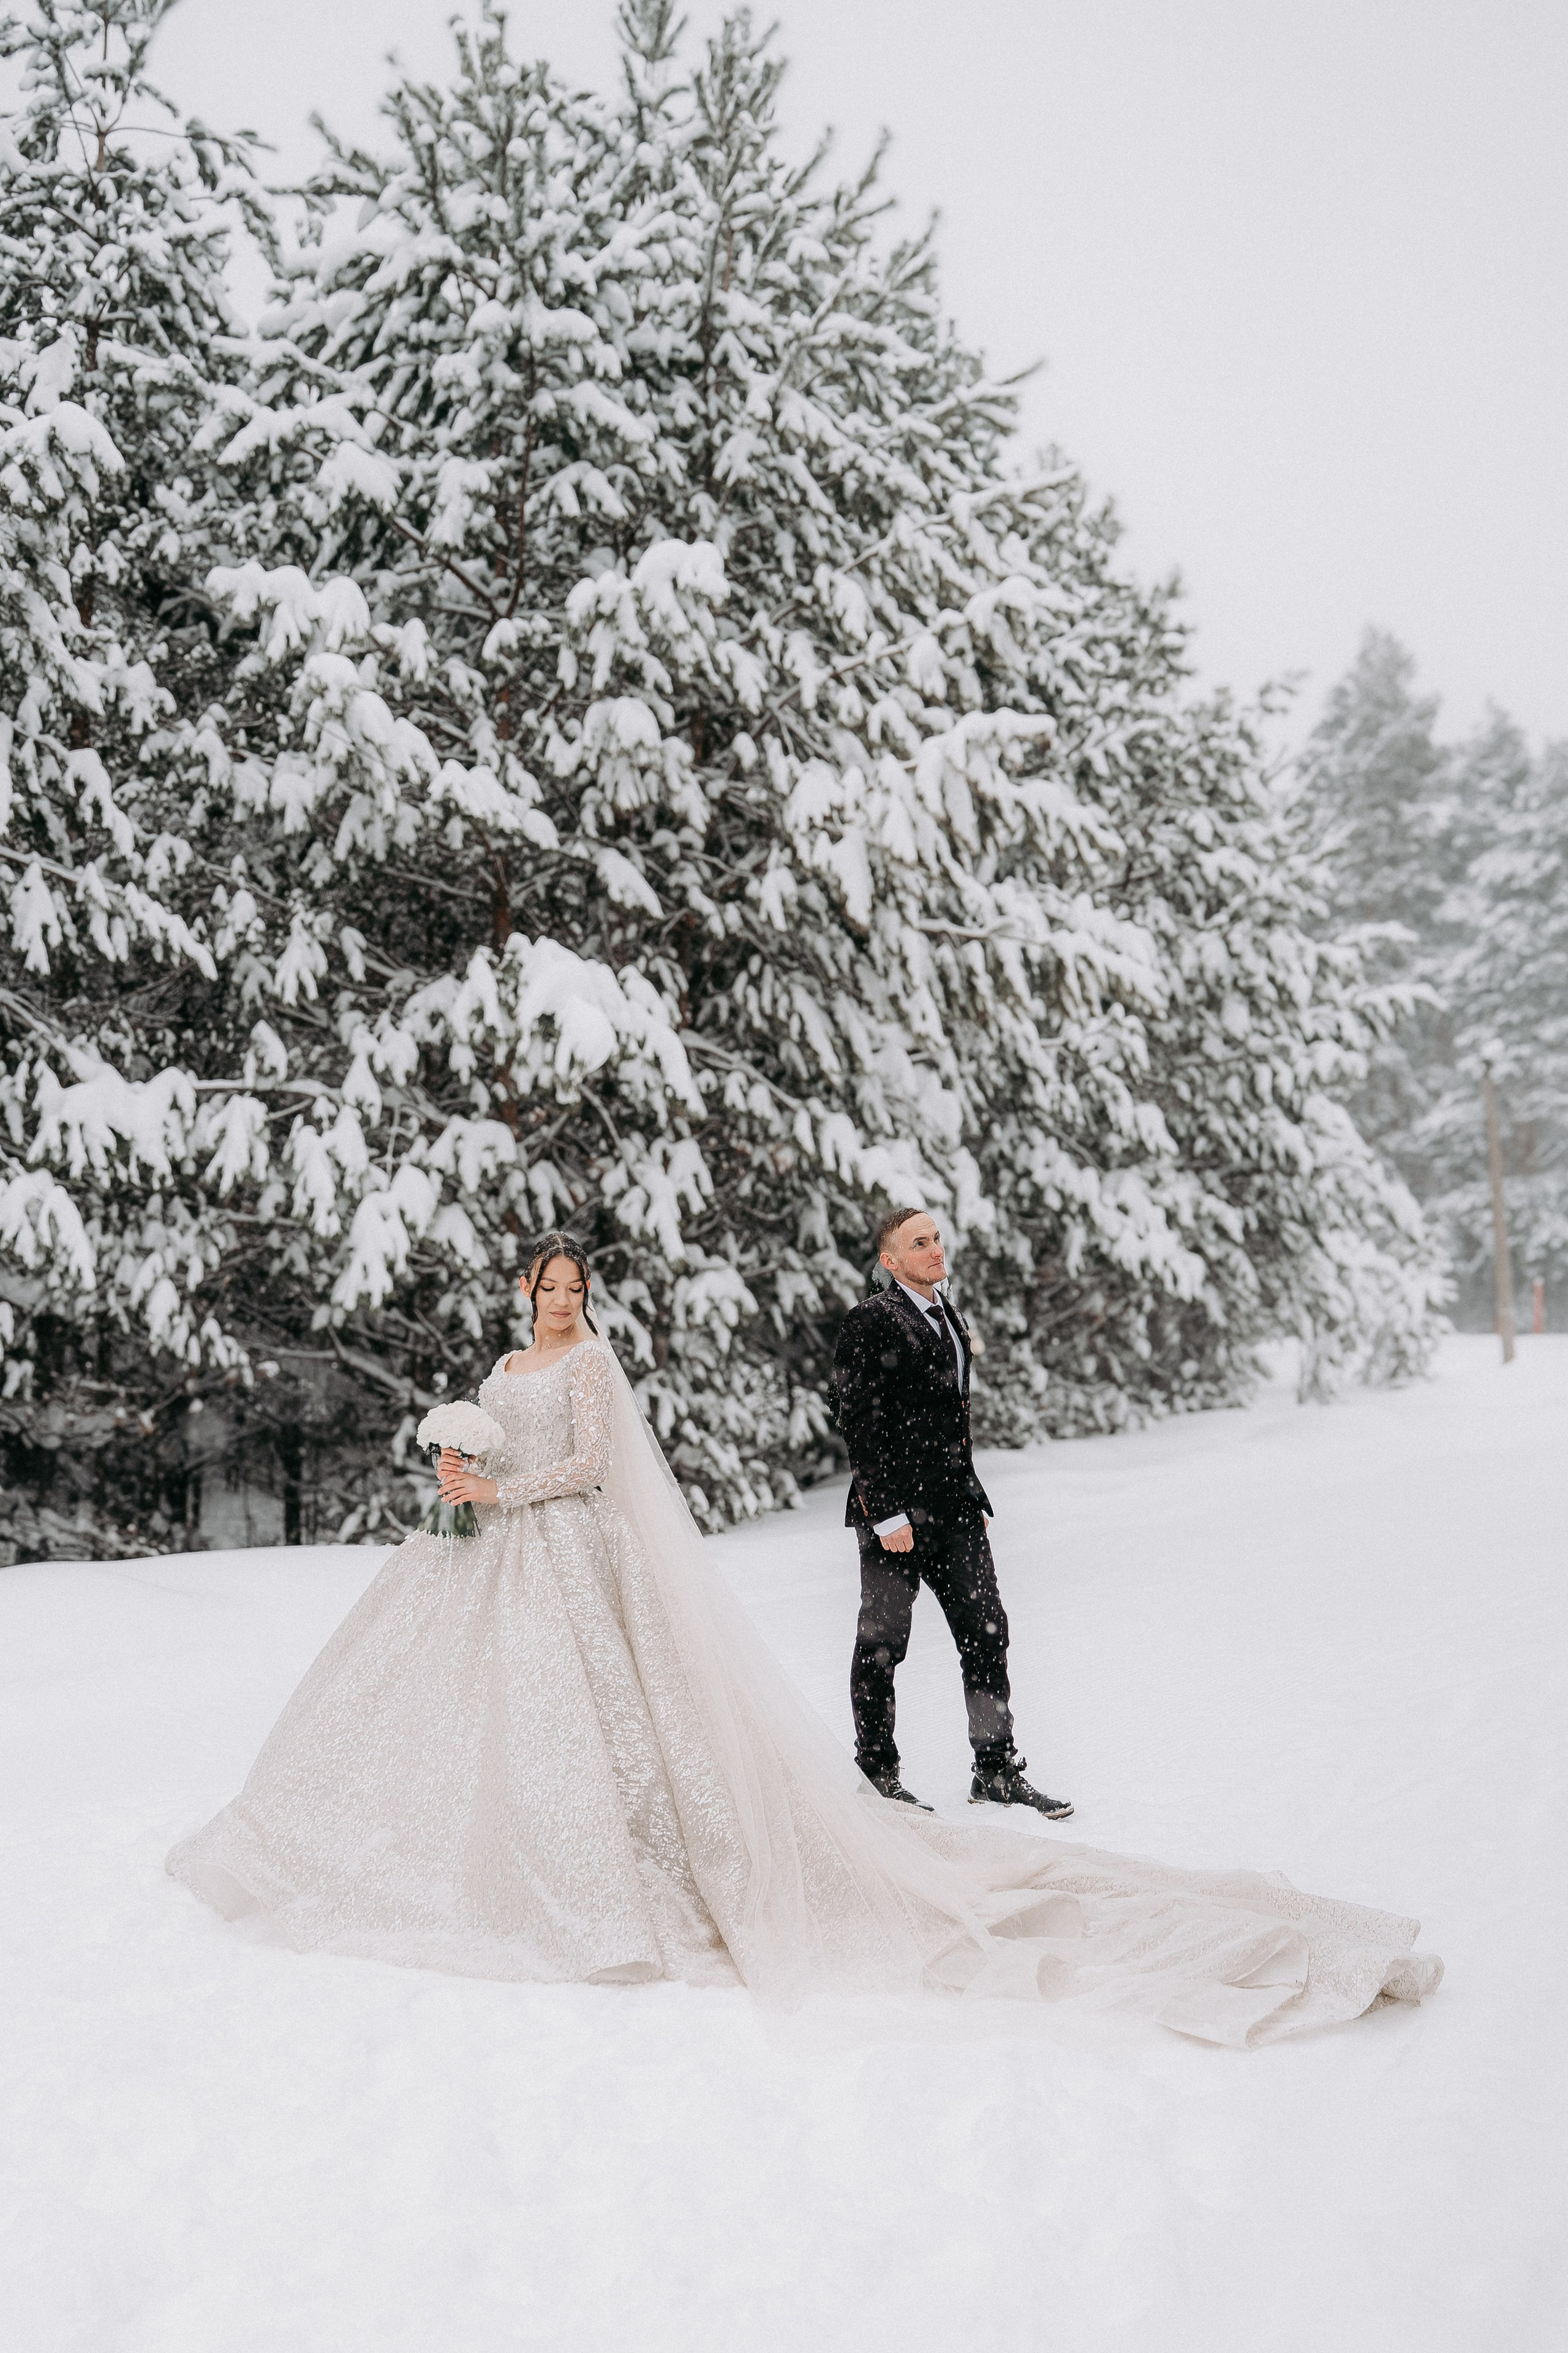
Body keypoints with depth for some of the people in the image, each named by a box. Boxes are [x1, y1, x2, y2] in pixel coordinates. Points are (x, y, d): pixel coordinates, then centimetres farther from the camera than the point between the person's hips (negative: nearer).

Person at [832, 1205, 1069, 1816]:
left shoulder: (951, 1320, 15)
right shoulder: (870, 1323, -10)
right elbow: (859, 1425, -15)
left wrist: (973, 1498, 18)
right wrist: (886, 1513, -18)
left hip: (954, 1511, 7)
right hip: (896, 1511, -7)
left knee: (987, 1632, 5)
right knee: (882, 1645, 5)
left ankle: (997, 1771, 15)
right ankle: (877, 1774, 19)